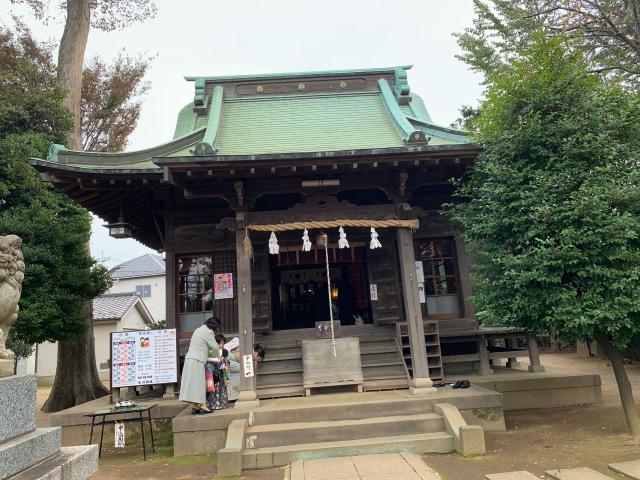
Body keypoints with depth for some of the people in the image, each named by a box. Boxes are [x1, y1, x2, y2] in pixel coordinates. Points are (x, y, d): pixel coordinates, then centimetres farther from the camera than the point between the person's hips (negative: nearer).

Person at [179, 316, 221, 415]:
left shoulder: (198, 329, 20)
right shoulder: (208, 332, -9)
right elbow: (215, 347, -9)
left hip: (189, 359, 9)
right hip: (197, 361, -9)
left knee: (193, 383, 7)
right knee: (199, 383, -7)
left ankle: (194, 406, 8)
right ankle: (202, 406, -6)